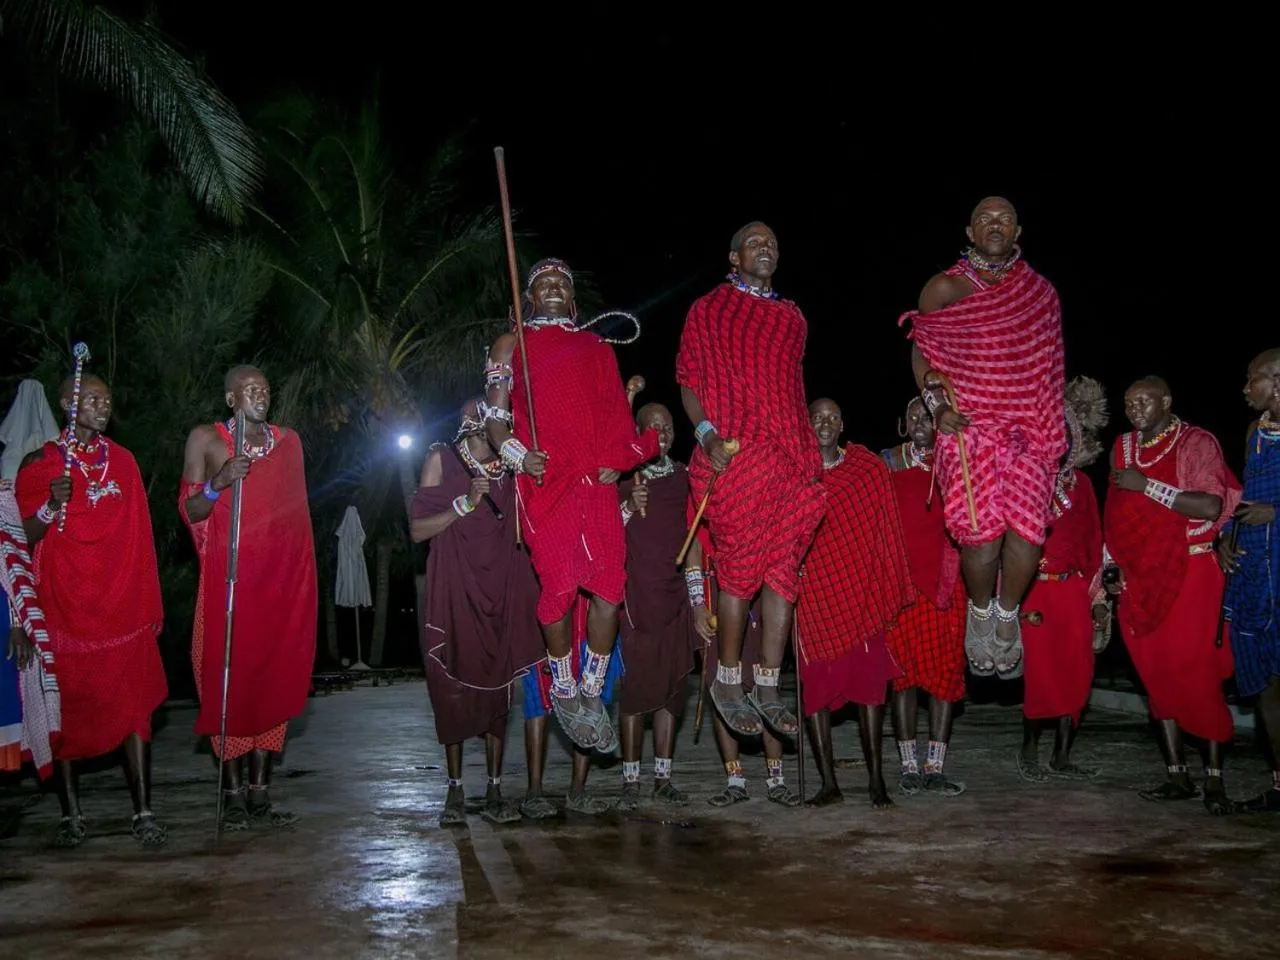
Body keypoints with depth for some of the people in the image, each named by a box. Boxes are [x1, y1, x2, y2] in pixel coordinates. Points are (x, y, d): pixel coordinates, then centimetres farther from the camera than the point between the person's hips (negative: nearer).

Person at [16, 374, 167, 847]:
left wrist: (150, 604, 9)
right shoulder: (39, 464, 1)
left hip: (124, 609, 2)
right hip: (64, 610, -2)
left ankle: (143, 811, 1)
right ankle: (70, 813, 13)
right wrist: (52, 505, -18)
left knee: (134, 708, -1)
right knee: (67, 711, 3)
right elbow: (22, 539, 0)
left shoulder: (123, 461, 11)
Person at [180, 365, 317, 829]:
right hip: (229, 577, -3)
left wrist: (303, 574, 12)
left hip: (280, 577, 3)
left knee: (273, 678, 3)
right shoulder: (206, 439, 4)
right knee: (228, 681, -4)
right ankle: (233, 794, 4)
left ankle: (260, 793, 9)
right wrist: (218, 483, -18)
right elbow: (189, 512, 1)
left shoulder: (288, 440, 14)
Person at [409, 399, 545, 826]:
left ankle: (495, 791, 8)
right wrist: (466, 504, -13)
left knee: (498, 687, 1)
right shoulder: (443, 458, 2)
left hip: (502, 589, 2)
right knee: (454, 687, 0)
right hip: (454, 589, -2)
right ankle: (455, 789, 10)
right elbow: (417, 530, -3)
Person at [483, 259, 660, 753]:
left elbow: (616, 413, 24)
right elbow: (495, 415, 9)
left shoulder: (595, 346, 25)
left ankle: (591, 692, 8)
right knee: (559, 585, -11)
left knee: (610, 587, -7)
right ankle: (564, 690, 9)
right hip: (544, 478, -3)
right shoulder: (511, 344, 17)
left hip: (595, 479, 3)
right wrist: (518, 455, -11)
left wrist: (616, 459, 4)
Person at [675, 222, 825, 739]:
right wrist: (705, 431, -13)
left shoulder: (792, 318, 23)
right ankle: (727, 682, 6)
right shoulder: (708, 310, 9)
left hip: (790, 458, 5)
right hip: (732, 456, -5)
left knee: (784, 570, 0)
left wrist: (812, 450, 16)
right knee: (739, 568, -7)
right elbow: (688, 380, 3)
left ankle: (767, 686, 7)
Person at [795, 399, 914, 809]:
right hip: (813, 594, 0)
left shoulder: (870, 469, 7)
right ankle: (829, 783, 8)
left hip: (861, 591, 0)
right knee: (815, 686, 0)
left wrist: (888, 590, 4)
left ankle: (876, 778, 7)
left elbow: (885, 532, 8)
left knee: (869, 682, -2)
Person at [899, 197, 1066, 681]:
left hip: (1027, 429, 3)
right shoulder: (945, 288, 5)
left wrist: (1056, 433, 15)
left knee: (1028, 524, -14)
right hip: (968, 425, -2)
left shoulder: (1041, 292, 14)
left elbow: (1048, 364, 19)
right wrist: (937, 404, -6)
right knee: (982, 531, -14)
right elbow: (921, 350, 8)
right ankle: (979, 612, 14)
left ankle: (1008, 613, 11)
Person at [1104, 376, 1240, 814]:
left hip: (1190, 575, -6)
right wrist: (1106, 564, 14)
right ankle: (1177, 776, 13)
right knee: (1157, 675, 6)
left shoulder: (1196, 443, -6)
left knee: (1197, 674, -7)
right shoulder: (1123, 447, 12)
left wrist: (1147, 485, -19)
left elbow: (1210, 506, -20)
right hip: (1141, 577, 6)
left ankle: (1214, 778, 2)